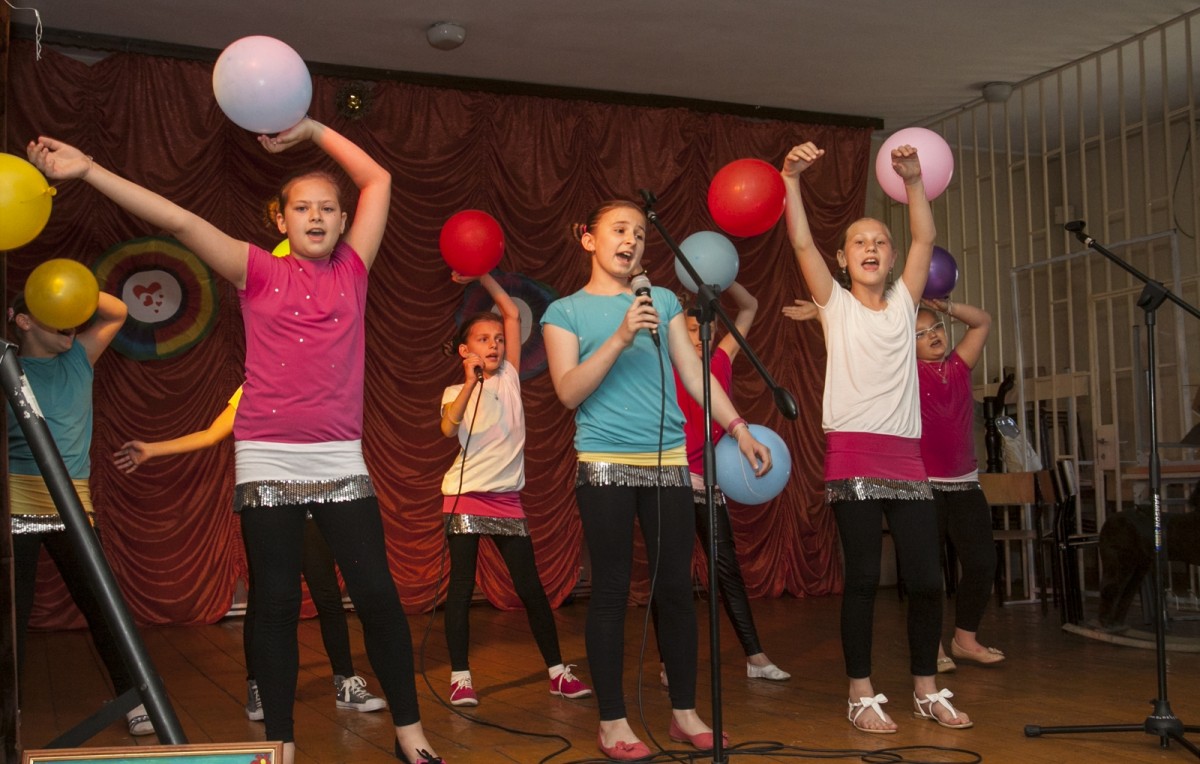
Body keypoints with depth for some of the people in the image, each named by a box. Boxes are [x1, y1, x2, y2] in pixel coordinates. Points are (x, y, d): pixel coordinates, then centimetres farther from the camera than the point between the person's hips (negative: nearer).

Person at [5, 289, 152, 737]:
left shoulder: (79, 359, 12)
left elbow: (118, 312, 12)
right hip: (15, 503, -2)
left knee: (101, 604, 0)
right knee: (14, 612, 3)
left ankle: (134, 697, 4)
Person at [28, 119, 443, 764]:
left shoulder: (352, 269, 8)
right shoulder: (260, 273, 4)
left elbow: (378, 180, 13)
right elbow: (178, 220, -4)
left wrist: (312, 130, 13)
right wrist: (88, 171, -9)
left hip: (340, 460, 1)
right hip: (267, 461, -1)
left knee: (377, 594, -1)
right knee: (277, 605, 4)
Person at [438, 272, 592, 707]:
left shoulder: (509, 378, 9)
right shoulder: (455, 392, 2)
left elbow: (513, 314, 6)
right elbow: (449, 428, -20)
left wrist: (483, 277, 2)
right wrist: (471, 382, -24)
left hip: (507, 497, 2)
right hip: (465, 495, -2)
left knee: (530, 585, 3)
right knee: (461, 585, -2)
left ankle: (557, 671, 9)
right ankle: (460, 677, 4)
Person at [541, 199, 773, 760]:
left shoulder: (663, 301, 13)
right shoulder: (566, 311, 4)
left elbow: (694, 374, 14)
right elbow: (568, 392, -7)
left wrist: (738, 428, 6)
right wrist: (619, 339, -17)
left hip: (668, 461, 3)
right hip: (605, 463, -3)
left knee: (676, 587, 5)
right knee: (612, 591, 0)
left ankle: (685, 712, 17)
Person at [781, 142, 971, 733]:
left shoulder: (903, 303, 15)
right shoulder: (836, 305, 6)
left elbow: (925, 240, 6)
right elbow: (801, 242, -5)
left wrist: (914, 182, -6)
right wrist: (791, 178, -15)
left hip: (906, 455, 4)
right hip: (852, 454, -3)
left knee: (926, 577, 3)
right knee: (862, 578, -1)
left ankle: (926, 689, 19)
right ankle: (861, 695, 10)